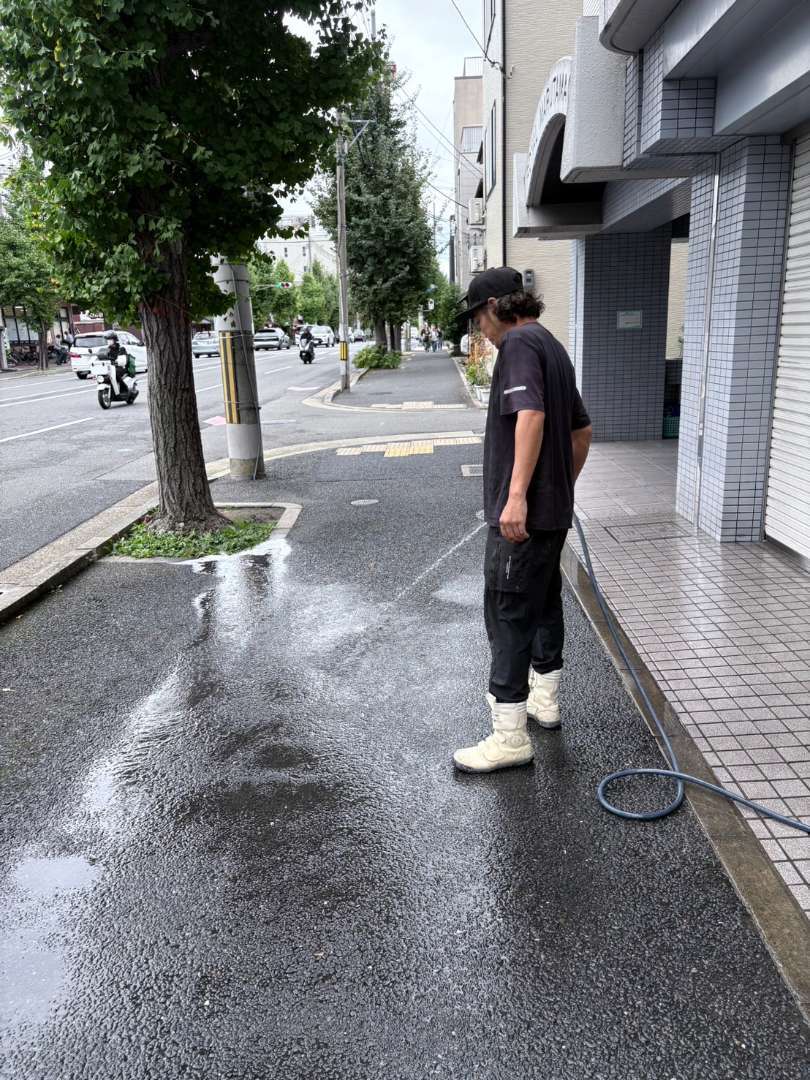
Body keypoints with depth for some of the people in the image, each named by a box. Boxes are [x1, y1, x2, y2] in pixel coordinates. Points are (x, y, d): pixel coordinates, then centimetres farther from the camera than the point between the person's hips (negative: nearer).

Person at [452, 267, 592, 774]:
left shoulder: (520, 342, -12)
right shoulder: (553, 346, 18)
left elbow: (531, 414, -28)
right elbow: (582, 430, 24)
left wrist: (517, 495, -33)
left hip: (523, 513, -10)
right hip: (554, 509, 10)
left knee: (508, 614, -6)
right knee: (545, 602, 19)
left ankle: (510, 735, 0)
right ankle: (545, 698, 34)